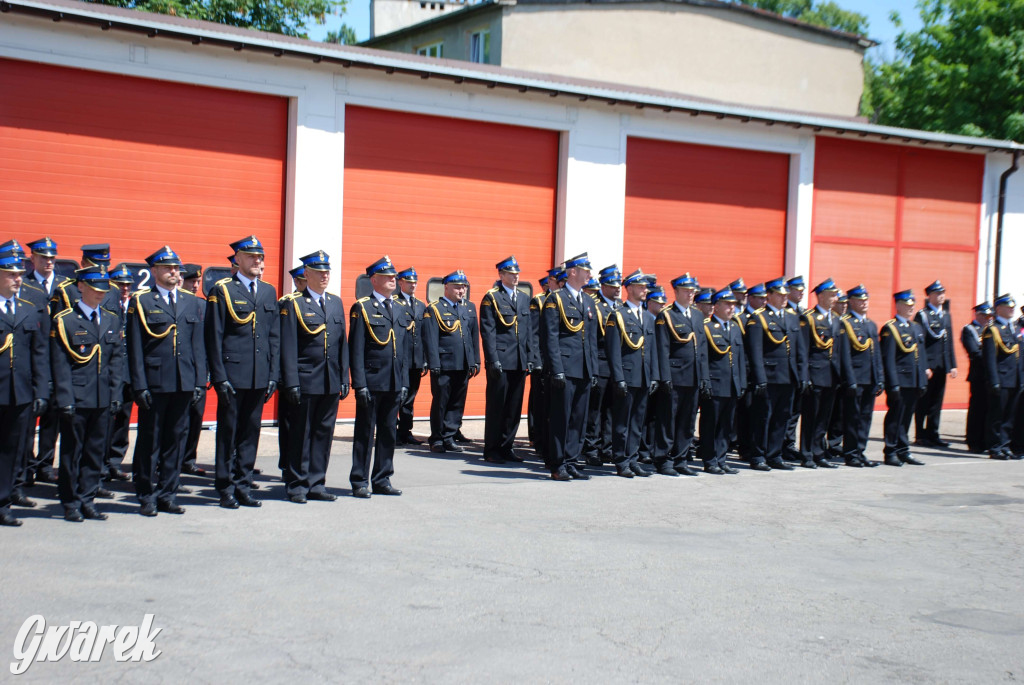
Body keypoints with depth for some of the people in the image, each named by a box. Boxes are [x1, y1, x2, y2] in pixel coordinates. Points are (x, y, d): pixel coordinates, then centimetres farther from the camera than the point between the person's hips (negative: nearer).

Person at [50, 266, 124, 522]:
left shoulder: (112, 320, 13)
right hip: (76, 399, -5)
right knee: (72, 451, 3)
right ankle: (71, 503, 11)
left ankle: (87, 500, 17)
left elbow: (117, 359, 12)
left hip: (103, 400, 5)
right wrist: (65, 398, -13)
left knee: (96, 451, 8)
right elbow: (60, 364, -6)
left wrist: (115, 394, 4)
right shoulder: (64, 320, -3)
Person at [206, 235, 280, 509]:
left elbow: (274, 336, 13)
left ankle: (243, 486, 17)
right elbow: (214, 337, -5)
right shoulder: (222, 290, -2)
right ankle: (226, 489, 11)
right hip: (233, 375, -4)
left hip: (260, 377, 5)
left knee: (251, 432, 9)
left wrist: (273, 375, 7)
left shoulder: (268, 292, 13)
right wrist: (220, 377, -10)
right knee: (228, 432, 3)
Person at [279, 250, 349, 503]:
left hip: (331, 384, 5)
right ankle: (296, 485, 10)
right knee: (300, 434, 1)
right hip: (305, 382, -5)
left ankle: (316, 484, 17)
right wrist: (291, 383, -13)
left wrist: (344, 378, 10)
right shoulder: (293, 304, -3)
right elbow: (287, 347, -8)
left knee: (324, 433, 9)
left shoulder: (336, 303, 14)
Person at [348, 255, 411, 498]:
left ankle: (382, 480, 19)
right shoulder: (362, 308, -2)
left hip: (394, 384, 5)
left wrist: (404, 382, 8)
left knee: (389, 432, 9)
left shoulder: (401, 311, 14)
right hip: (371, 382, -5)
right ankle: (360, 482, 8)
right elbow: (356, 349, -7)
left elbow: (406, 349, 15)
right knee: (365, 432, 1)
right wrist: (360, 383, -13)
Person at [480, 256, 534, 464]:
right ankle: (491, 450, 6)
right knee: (496, 406, -1)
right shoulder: (491, 298, -3)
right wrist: (493, 360, -14)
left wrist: (530, 358, 10)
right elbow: (488, 332, -8)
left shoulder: (524, 299, 16)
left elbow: (529, 331, 17)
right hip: (500, 360, -6)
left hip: (520, 362, 6)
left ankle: (506, 446, 18)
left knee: (514, 407, 8)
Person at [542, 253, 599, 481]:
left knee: (579, 418, 8)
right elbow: (551, 337, -9)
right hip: (565, 368, -7)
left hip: (584, 370, 7)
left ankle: (572, 461, 15)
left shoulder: (589, 302, 18)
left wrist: (594, 369, 12)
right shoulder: (556, 299, -3)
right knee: (561, 418, -3)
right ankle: (557, 465, 4)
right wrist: (557, 370, -15)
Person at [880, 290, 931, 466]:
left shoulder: (916, 327, 16)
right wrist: (893, 384, -17)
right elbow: (888, 359, -13)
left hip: (914, 383, 7)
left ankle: (903, 452, 19)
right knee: (895, 418, -2)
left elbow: (921, 352, 19)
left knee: (906, 418, 12)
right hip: (900, 382, -7)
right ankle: (890, 453, 5)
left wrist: (925, 370, 14)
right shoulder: (890, 328, -8)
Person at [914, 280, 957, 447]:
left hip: (941, 366, 7)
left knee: (937, 402, 10)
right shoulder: (922, 315, -7)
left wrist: (952, 365, 11)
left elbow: (949, 342, 17)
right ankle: (920, 436, 5)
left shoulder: (946, 316, 16)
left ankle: (932, 434, 17)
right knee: (923, 402, 0)